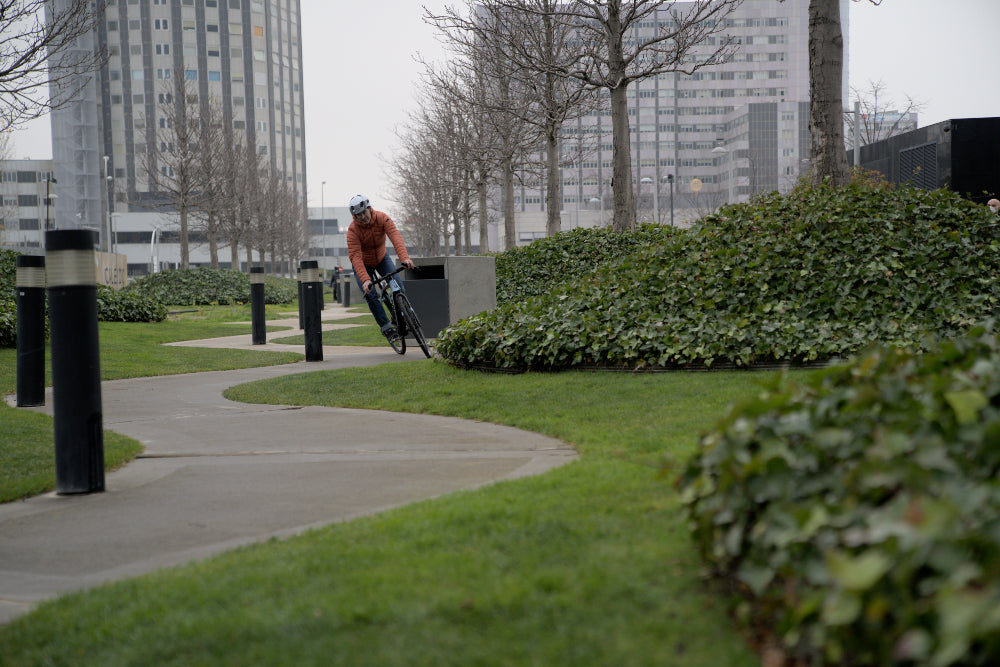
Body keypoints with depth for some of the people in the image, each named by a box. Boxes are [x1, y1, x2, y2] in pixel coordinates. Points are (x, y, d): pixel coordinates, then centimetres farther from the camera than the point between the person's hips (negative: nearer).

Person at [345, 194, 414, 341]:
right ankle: (386, 327, -7)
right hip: (363, 263, -2)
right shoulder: (353, 230, -30)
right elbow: (355, 256, -36)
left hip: (381, 258, 2)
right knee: (371, 296, -18)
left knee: (398, 285, -17)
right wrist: (365, 279, -50)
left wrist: (404, 257, -57)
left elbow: (395, 236, -39)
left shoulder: (382, 218, -25)